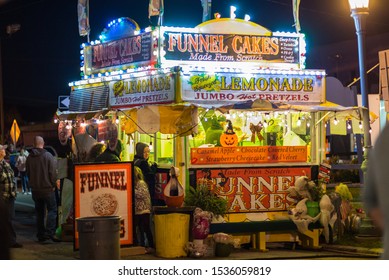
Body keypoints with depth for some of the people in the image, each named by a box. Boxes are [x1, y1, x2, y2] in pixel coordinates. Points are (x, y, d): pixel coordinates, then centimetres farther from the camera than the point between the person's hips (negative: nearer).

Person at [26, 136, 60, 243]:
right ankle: (50, 232, -14)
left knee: (39, 212, 12)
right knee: (52, 210, 0)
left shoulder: (29, 157, 4)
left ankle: (41, 235, 14)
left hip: (35, 189, 5)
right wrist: (54, 184, -1)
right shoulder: (48, 156, -12)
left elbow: (28, 173, 12)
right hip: (47, 189, -5)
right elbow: (53, 172, -13)